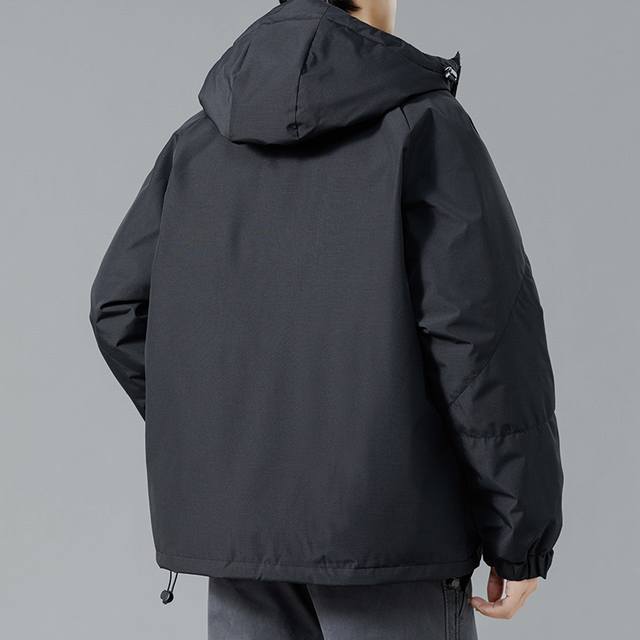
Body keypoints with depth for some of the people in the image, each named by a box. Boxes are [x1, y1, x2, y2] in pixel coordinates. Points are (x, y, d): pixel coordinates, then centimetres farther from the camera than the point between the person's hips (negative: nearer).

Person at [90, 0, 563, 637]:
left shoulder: (198, 141, 8)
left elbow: (119, 305, 7)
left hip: (239, 520, 5)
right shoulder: (423, 124, -8)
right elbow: (481, 335, -13)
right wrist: (521, 536, -8)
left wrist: (212, 441, 12)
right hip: (388, 526, -5)